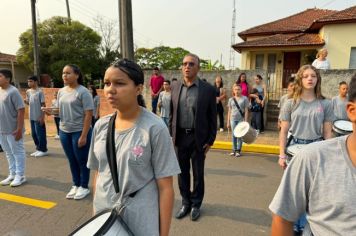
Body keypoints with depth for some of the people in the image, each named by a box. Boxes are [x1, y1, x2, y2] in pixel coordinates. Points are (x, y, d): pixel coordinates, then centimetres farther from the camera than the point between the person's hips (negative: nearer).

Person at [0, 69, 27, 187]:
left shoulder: (13, 91, -14)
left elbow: (21, 110, -18)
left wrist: (19, 129, -21)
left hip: (13, 130, -8)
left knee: (17, 152, 2)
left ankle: (20, 176, 13)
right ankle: (12, 174, 28)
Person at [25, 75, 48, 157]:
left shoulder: (40, 92, -11)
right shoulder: (28, 91, 9)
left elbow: (43, 105, -12)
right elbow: (28, 103, 17)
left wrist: (42, 117, -16)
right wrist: (25, 101, -7)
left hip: (38, 117, -8)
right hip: (32, 117, 8)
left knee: (40, 134, -1)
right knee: (34, 134, 13)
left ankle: (43, 150, 10)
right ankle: (38, 149, 24)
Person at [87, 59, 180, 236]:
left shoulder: (154, 128, -18)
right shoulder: (100, 126, -3)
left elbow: (165, 188, -14)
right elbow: (97, 174, 8)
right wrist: (95, 214, 13)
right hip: (103, 217, 5)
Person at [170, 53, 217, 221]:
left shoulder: (208, 89, -7)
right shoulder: (175, 87, 2)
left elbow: (212, 117, -4)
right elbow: (172, 113, 8)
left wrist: (210, 140, -5)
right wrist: (171, 135, 5)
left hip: (198, 138, -3)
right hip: (180, 137, 3)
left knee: (198, 173, 12)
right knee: (182, 172, 14)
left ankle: (196, 204, 33)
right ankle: (185, 203, 34)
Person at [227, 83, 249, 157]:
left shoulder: (244, 98, 0)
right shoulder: (231, 99, 7)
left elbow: (246, 110, -1)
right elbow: (229, 111, 8)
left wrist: (246, 121, -7)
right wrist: (228, 122, 6)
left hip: (241, 119, -2)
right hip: (233, 119, 2)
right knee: (234, 135, 5)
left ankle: (238, 150, 12)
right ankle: (234, 150, 15)